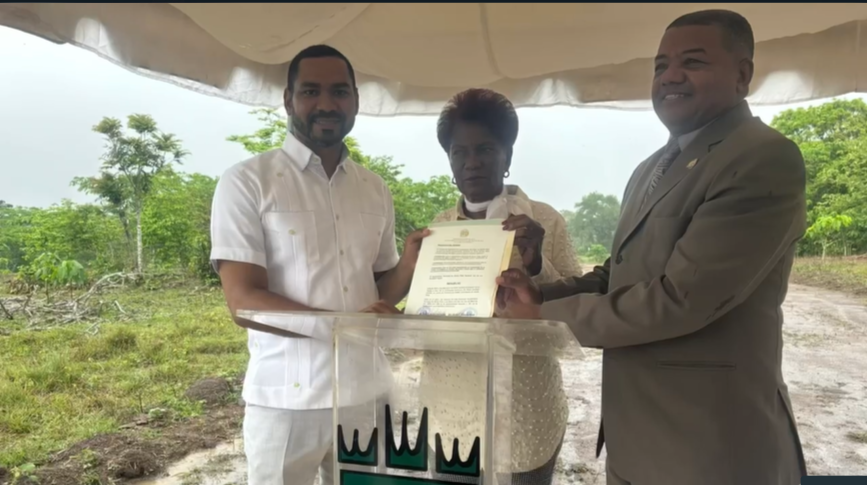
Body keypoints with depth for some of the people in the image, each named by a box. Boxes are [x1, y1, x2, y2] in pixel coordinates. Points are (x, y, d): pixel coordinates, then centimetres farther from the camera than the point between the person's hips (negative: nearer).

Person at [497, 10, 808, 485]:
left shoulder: (765, 159, -17)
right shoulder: (651, 169, 12)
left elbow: (680, 297, -24)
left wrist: (547, 316, -15)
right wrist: (542, 293, -3)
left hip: (706, 439, -8)